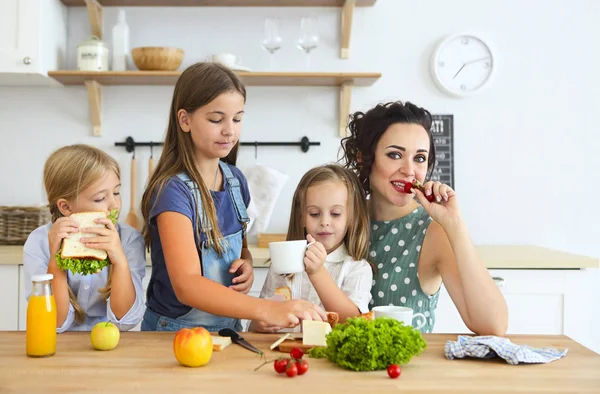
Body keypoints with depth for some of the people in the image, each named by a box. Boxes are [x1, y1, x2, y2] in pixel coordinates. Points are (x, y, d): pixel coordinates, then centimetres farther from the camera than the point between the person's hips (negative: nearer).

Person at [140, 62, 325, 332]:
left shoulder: (235, 180, 2)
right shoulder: (173, 190, -16)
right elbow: (186, 285, -26)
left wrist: (246, 266, -3)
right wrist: (268, 310, -37)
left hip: (228, 327, 6)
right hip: (176, 329, -5)